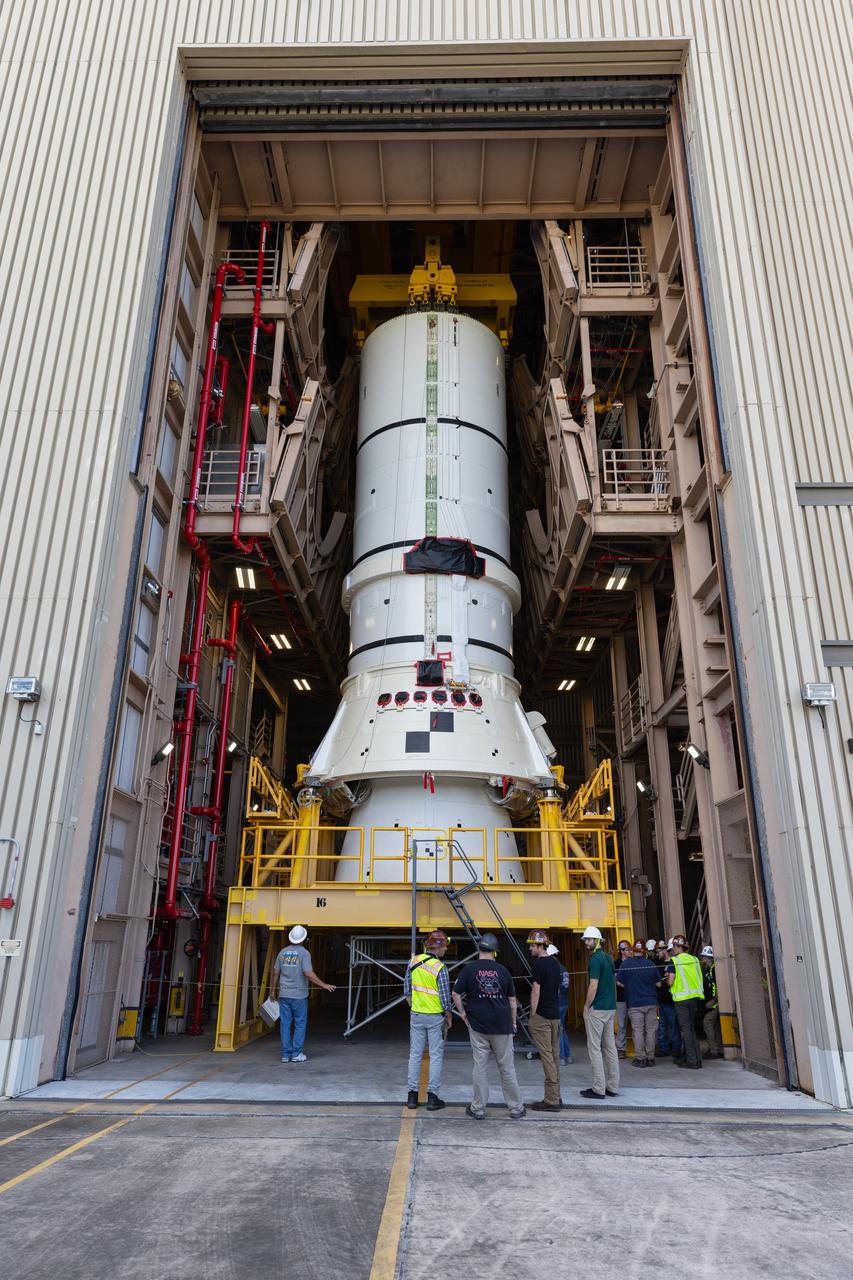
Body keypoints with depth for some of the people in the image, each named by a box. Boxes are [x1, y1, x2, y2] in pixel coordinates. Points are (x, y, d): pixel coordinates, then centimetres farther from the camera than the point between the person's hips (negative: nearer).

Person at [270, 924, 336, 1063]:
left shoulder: (282, 952, 5)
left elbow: (275, 973, 10)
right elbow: (309, 974, -19)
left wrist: (272, 990, 21)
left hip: (284, 994, 4)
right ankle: (296, 1054, 5)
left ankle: (286, 1054, 11)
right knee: (300, 1024, 6)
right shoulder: (304, 953, -10)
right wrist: (324, 985, -13)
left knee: (285, 1024, 8)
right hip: (299, 995, -4)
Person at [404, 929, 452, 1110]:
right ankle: (432, 1097, 9)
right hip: (435, 1017, -4)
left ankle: (412, 1096, 16)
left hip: (416, 1015, 5)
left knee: (415, 1055, 12)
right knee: (436, 1056, 7)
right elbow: (445, 996, -14)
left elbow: (407, 989, 6)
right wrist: (449, 1016, 1)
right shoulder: (440, 968, -18)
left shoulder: (414, 961, -2)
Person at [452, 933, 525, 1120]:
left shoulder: (470, 968, -4)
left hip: (478, 1024, -1)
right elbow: (512, 1000, 7)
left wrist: (463, 1013, 5)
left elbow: (455, 994, -7)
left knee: (480, 1066, 7)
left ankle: (478, 1108, 13)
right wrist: (513, 1022, 17)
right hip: (502, 1025, 1)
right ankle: (516, 1108, 16)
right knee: (507, 1067, 9)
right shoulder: (502, 970, 1)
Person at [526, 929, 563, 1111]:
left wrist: (532, 1015, -9)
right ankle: (556, 1097, 17)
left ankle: (551, 1100, -3)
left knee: (546, 1056, -5)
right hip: (555, 1014, 8)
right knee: (554, 1055, 11)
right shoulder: (555, 963, 11)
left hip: (542, 1016, -8)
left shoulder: (538, 964, -15)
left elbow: (536, 991, -16)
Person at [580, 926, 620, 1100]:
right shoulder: (607, 958, 12)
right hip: (611, 1008, 9)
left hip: (597, 1009, -9)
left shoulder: (595, 959, -15)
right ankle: (612, 1087, 16)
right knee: (610, 1047, 11)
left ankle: (598, 1089, -1)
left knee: (594, 1048, -3)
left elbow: (593, 986, -20)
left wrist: (586, 1006, -10)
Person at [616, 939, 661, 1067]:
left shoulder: (626, 963, -6)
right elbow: (658, 983, 6)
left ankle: (640, 1058, 4)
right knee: (650, 1031, 8)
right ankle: (650, 1058, 13)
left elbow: (619, 983, -2)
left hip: (634, 1003, -2)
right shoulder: (651, 964, -1)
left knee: (638, 1031, 3)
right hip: (651, 1002, 2)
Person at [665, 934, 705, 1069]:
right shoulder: (694, 959, 8)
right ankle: (688, 1056, 20)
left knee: (686, 1029, 0)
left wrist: (666, 980, 9)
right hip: (696, 996, 6)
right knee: (691, 1028, 15)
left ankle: (692, 1060, -1)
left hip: (682, 998, -6)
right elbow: (699, 979, 13)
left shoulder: (674, 961, -8)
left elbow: (670, 982, -12)